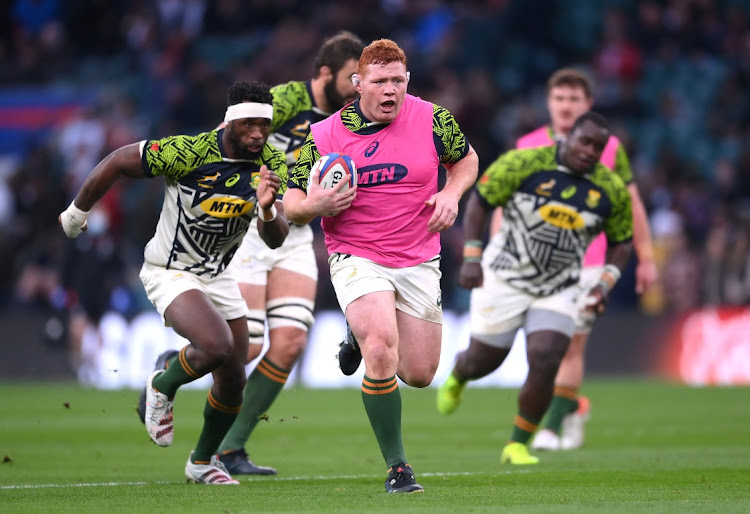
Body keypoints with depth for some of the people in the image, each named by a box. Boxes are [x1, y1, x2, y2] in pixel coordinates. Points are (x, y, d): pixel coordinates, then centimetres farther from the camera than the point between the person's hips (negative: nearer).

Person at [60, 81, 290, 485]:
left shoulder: (271, 164, -9)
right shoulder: (189, 152, -25)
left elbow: (275, 239, -14)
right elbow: (118, 162, -13)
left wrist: (268, 208, -37)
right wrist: (77, 211, 0)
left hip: (217, 276, 6)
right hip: (170, 271, -6)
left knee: (232, 383, 6)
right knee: (216, 346, -30)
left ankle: (202, 462, 32)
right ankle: (163, 384, 3)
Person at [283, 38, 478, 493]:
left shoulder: (432, 119, -4)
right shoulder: (325, 136, -7)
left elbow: (466, 159, 14)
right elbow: (292, 206, 0)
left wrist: (452, 193, -6)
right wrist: (314, 206, -23)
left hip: (419, 262, 3)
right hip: (357, 259, -3)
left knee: (420, 375, 6)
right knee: (382, 354, -25)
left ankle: (365, 340, 41)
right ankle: (397, 468, -13)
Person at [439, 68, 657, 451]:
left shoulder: (609, 147, 2)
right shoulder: (527, 147, 3)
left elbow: (631, 204, 9)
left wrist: (646, 257, 7)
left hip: (586, 266, -2)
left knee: (570, 348, -9)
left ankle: (553, 428, -5)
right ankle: (573, 409, 30)